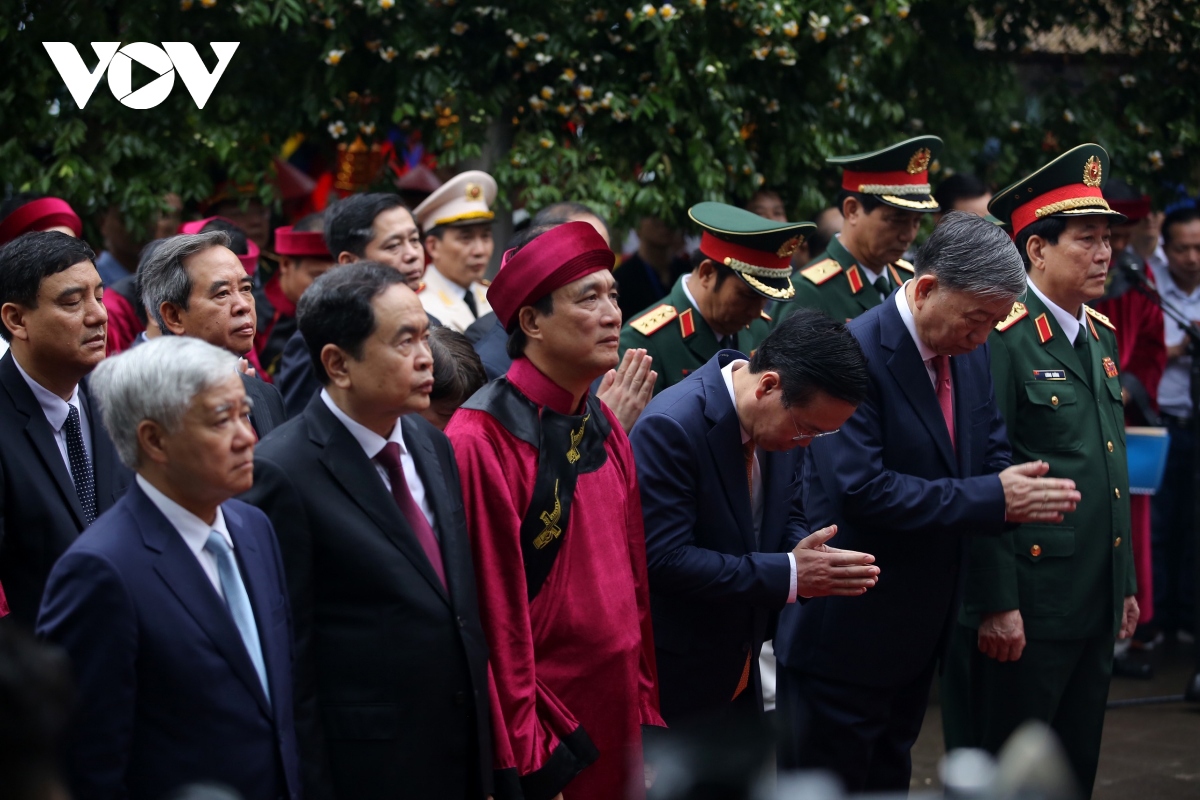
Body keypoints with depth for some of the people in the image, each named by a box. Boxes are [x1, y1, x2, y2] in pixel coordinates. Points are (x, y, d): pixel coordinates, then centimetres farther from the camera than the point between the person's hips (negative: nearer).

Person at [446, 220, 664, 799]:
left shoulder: (603, 429, 8)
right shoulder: (482, 442, -17)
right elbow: (492, 616, -17)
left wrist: (643, 711, 11)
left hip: (617, 715, 7)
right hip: (538, 729, -7)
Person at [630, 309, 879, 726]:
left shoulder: (780, 417, -1)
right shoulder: (670, 427, -25)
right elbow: (664, 558, -27)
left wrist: (810, 559, -12)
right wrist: (788, 575, -27)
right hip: (675, 672, -8)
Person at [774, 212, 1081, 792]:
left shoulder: (970, 354, 4)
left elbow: (991, 460, 10)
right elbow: (860, 489, -29)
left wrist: (1024, 495, -16)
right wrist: (992, 500, -28)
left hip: (922, 629, 8)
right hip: (847, 629, -8)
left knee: (888, 778, 19)